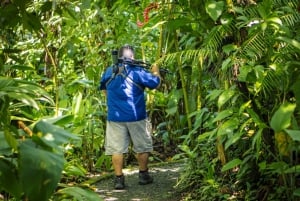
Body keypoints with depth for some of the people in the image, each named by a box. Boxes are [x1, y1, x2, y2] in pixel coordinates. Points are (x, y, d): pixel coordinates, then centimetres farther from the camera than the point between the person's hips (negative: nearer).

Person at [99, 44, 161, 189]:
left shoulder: (109, 72, 4)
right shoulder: (137, 71, -8)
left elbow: (103, 89, 19)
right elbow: (155, 83, -1)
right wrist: (156, 71, 18)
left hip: (115, 117, 2)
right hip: (136, 117, -2)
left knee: (117, 149, 4)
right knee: (142, 147, 13)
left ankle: (119, 179, 1)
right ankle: (143, 175, 21)